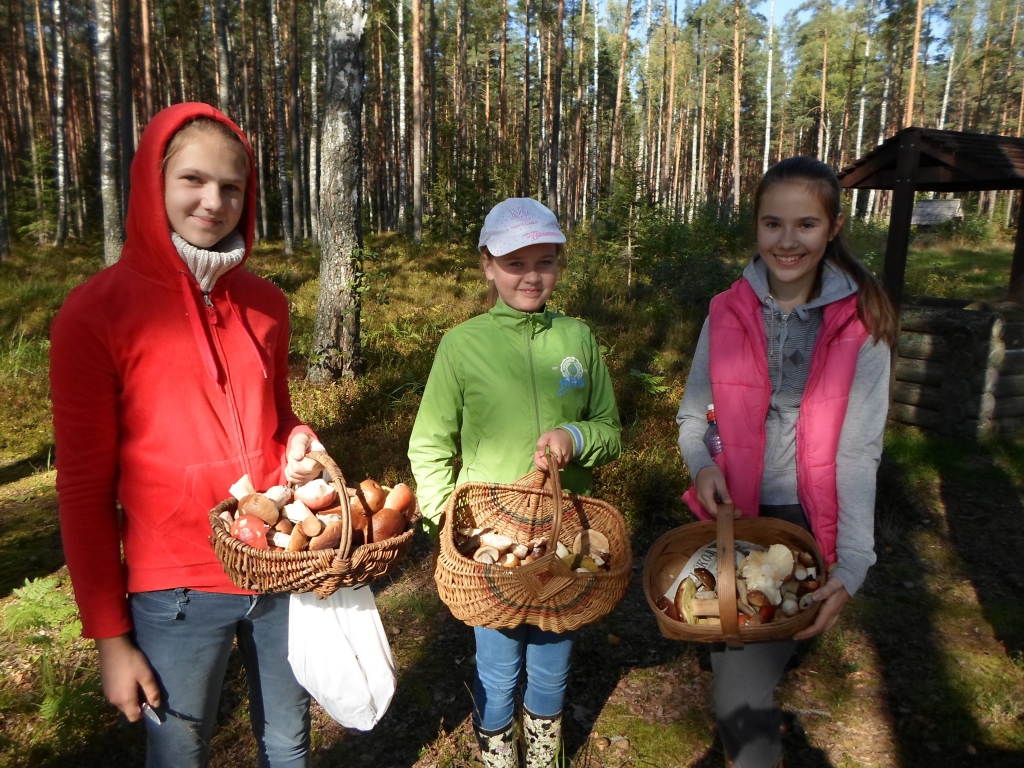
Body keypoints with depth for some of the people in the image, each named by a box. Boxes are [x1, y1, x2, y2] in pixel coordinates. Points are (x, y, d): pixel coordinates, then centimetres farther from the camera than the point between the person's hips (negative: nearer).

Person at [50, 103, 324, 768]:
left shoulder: (266, 304, 1)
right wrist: (109, 635, -5)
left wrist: (301, 445, -8)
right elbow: (85, 487, -7)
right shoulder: (97, 311, -11)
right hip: (177, 594, -3)